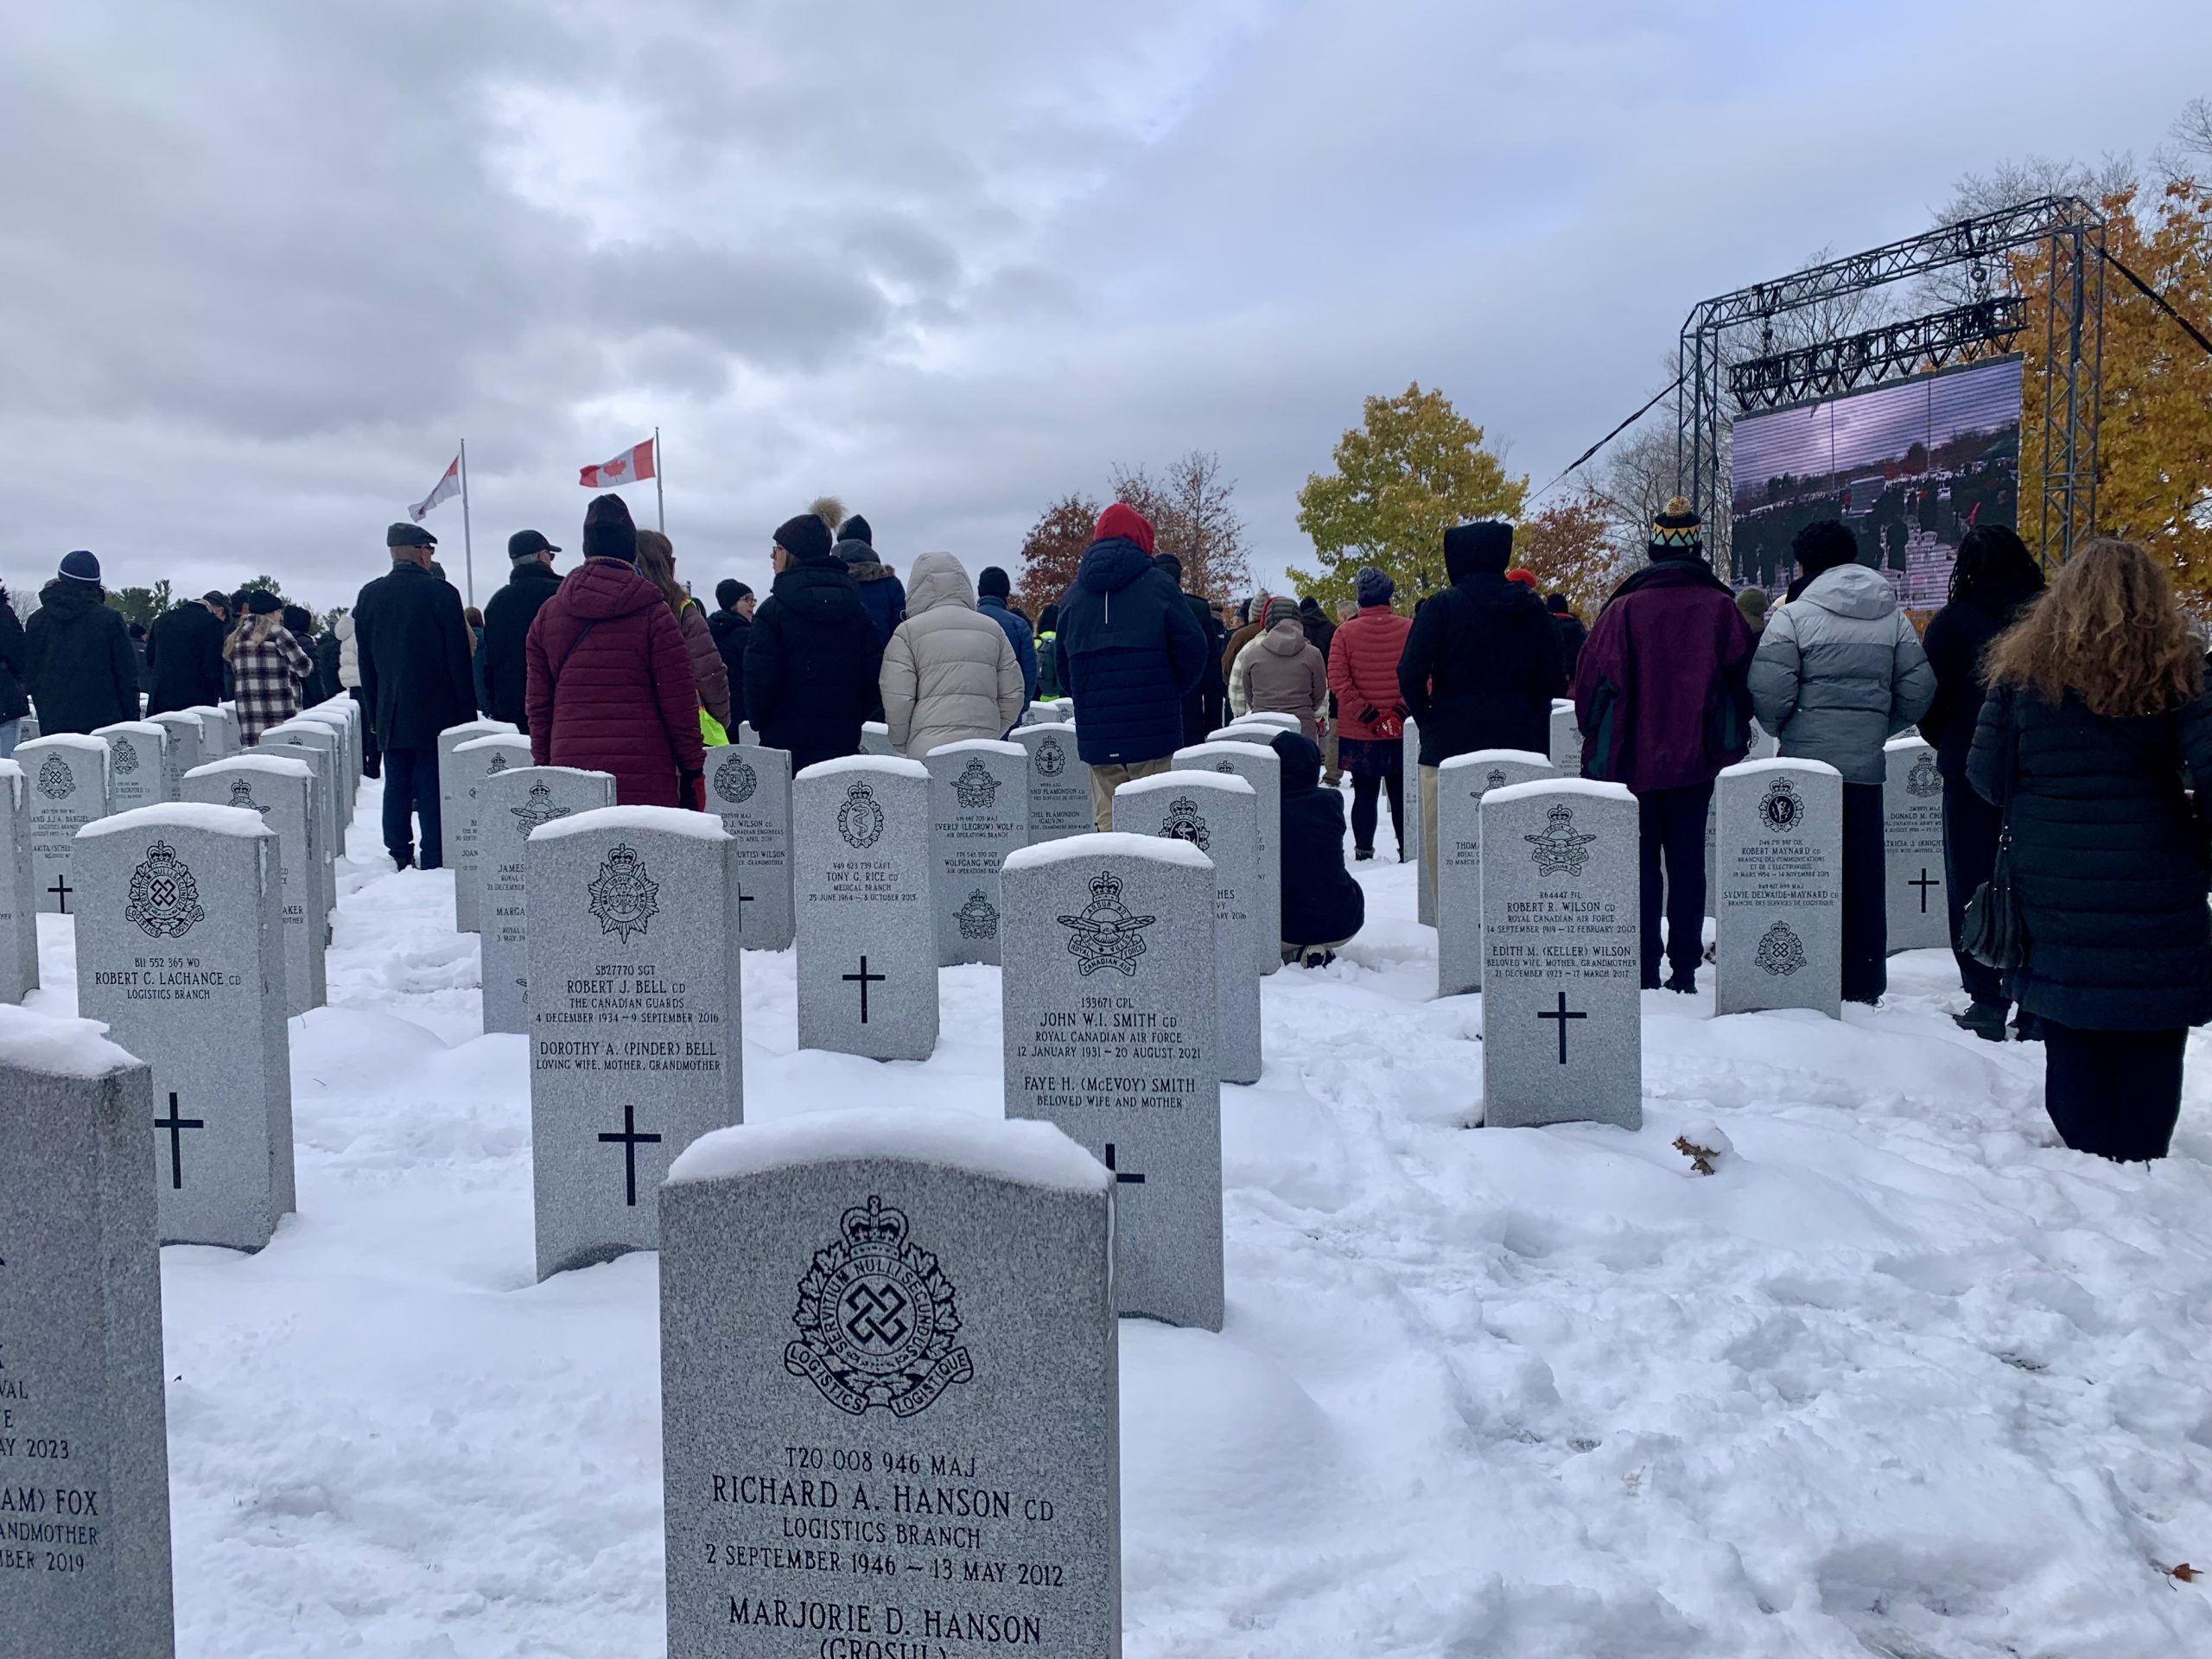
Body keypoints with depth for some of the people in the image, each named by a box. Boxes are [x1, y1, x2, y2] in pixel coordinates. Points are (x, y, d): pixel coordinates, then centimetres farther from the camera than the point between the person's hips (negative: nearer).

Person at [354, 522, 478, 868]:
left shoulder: (369, 596, 7)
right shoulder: (441, 593, -8)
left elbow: (365, 661, 11)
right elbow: (459, 659, -7)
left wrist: (373, 711, 17)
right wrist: (467, 715, -2)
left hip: (390, 715, 5)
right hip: (437, 713, -4)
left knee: (396, 787, 10)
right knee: (434, 790, -3)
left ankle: (399, 856, 12)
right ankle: (434, 862, -3)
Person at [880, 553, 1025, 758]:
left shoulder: (908, 631, 2)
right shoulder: (992, 629, 14)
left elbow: (896, 700, -3)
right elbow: (1013, 694, 14)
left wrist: (900, 744, 11)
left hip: (928, 748, -3)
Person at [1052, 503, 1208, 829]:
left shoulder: (1074, 593, 10)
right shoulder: (1159, 585, -3)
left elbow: (1062, 663, 14)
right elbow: (1193, 649, -5)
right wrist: (1173, 693, 10)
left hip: (1095, 734, 3)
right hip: (1153, 729, -3)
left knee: (1107, 818, 7)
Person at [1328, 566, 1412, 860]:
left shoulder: (1346, 632, -5)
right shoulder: (1409, 628, -4)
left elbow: (1338, 681, -10)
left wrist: (1369, 716, -10)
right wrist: (1400, 712, -8)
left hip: (1359, 733, -1)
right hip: (1403, 733, 1)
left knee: (1365, 794, 8)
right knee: (1401, 794, 10)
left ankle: (1363, 851, 8)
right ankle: (1407, 852, 13)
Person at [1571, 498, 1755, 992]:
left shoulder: (1624, 607, -8)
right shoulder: (1721, 607, -2)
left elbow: (1592, 681, -7)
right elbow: (1744, 678, 2)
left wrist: (1599, 740, 6)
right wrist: (1732, 739, 14)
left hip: (1633, 760, -2)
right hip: (1697, 761, 2)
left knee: (1640, 864, 5)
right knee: (1687, 863, 10)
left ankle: (1645, 971, 4)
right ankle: (1684, 970, 11)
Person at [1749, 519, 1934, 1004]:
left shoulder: (1794, 615, -8)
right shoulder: (1894, 618, 8)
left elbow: (1768, 693, -15)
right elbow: (1919, 690, 4)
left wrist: (1783, 729, 4)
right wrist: (1878, 728, 17)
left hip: (1807, 763, -4)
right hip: (1867, 765, 4)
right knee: (1864, 879, 12)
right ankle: (1864, 985, 18)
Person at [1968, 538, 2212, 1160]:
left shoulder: (2024, 665, -1)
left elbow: (1986, 774, -1)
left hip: (2053, 890, 2)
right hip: (2155, 891, -1)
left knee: (2073, 1042, 12)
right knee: (2151, 1042, 10)